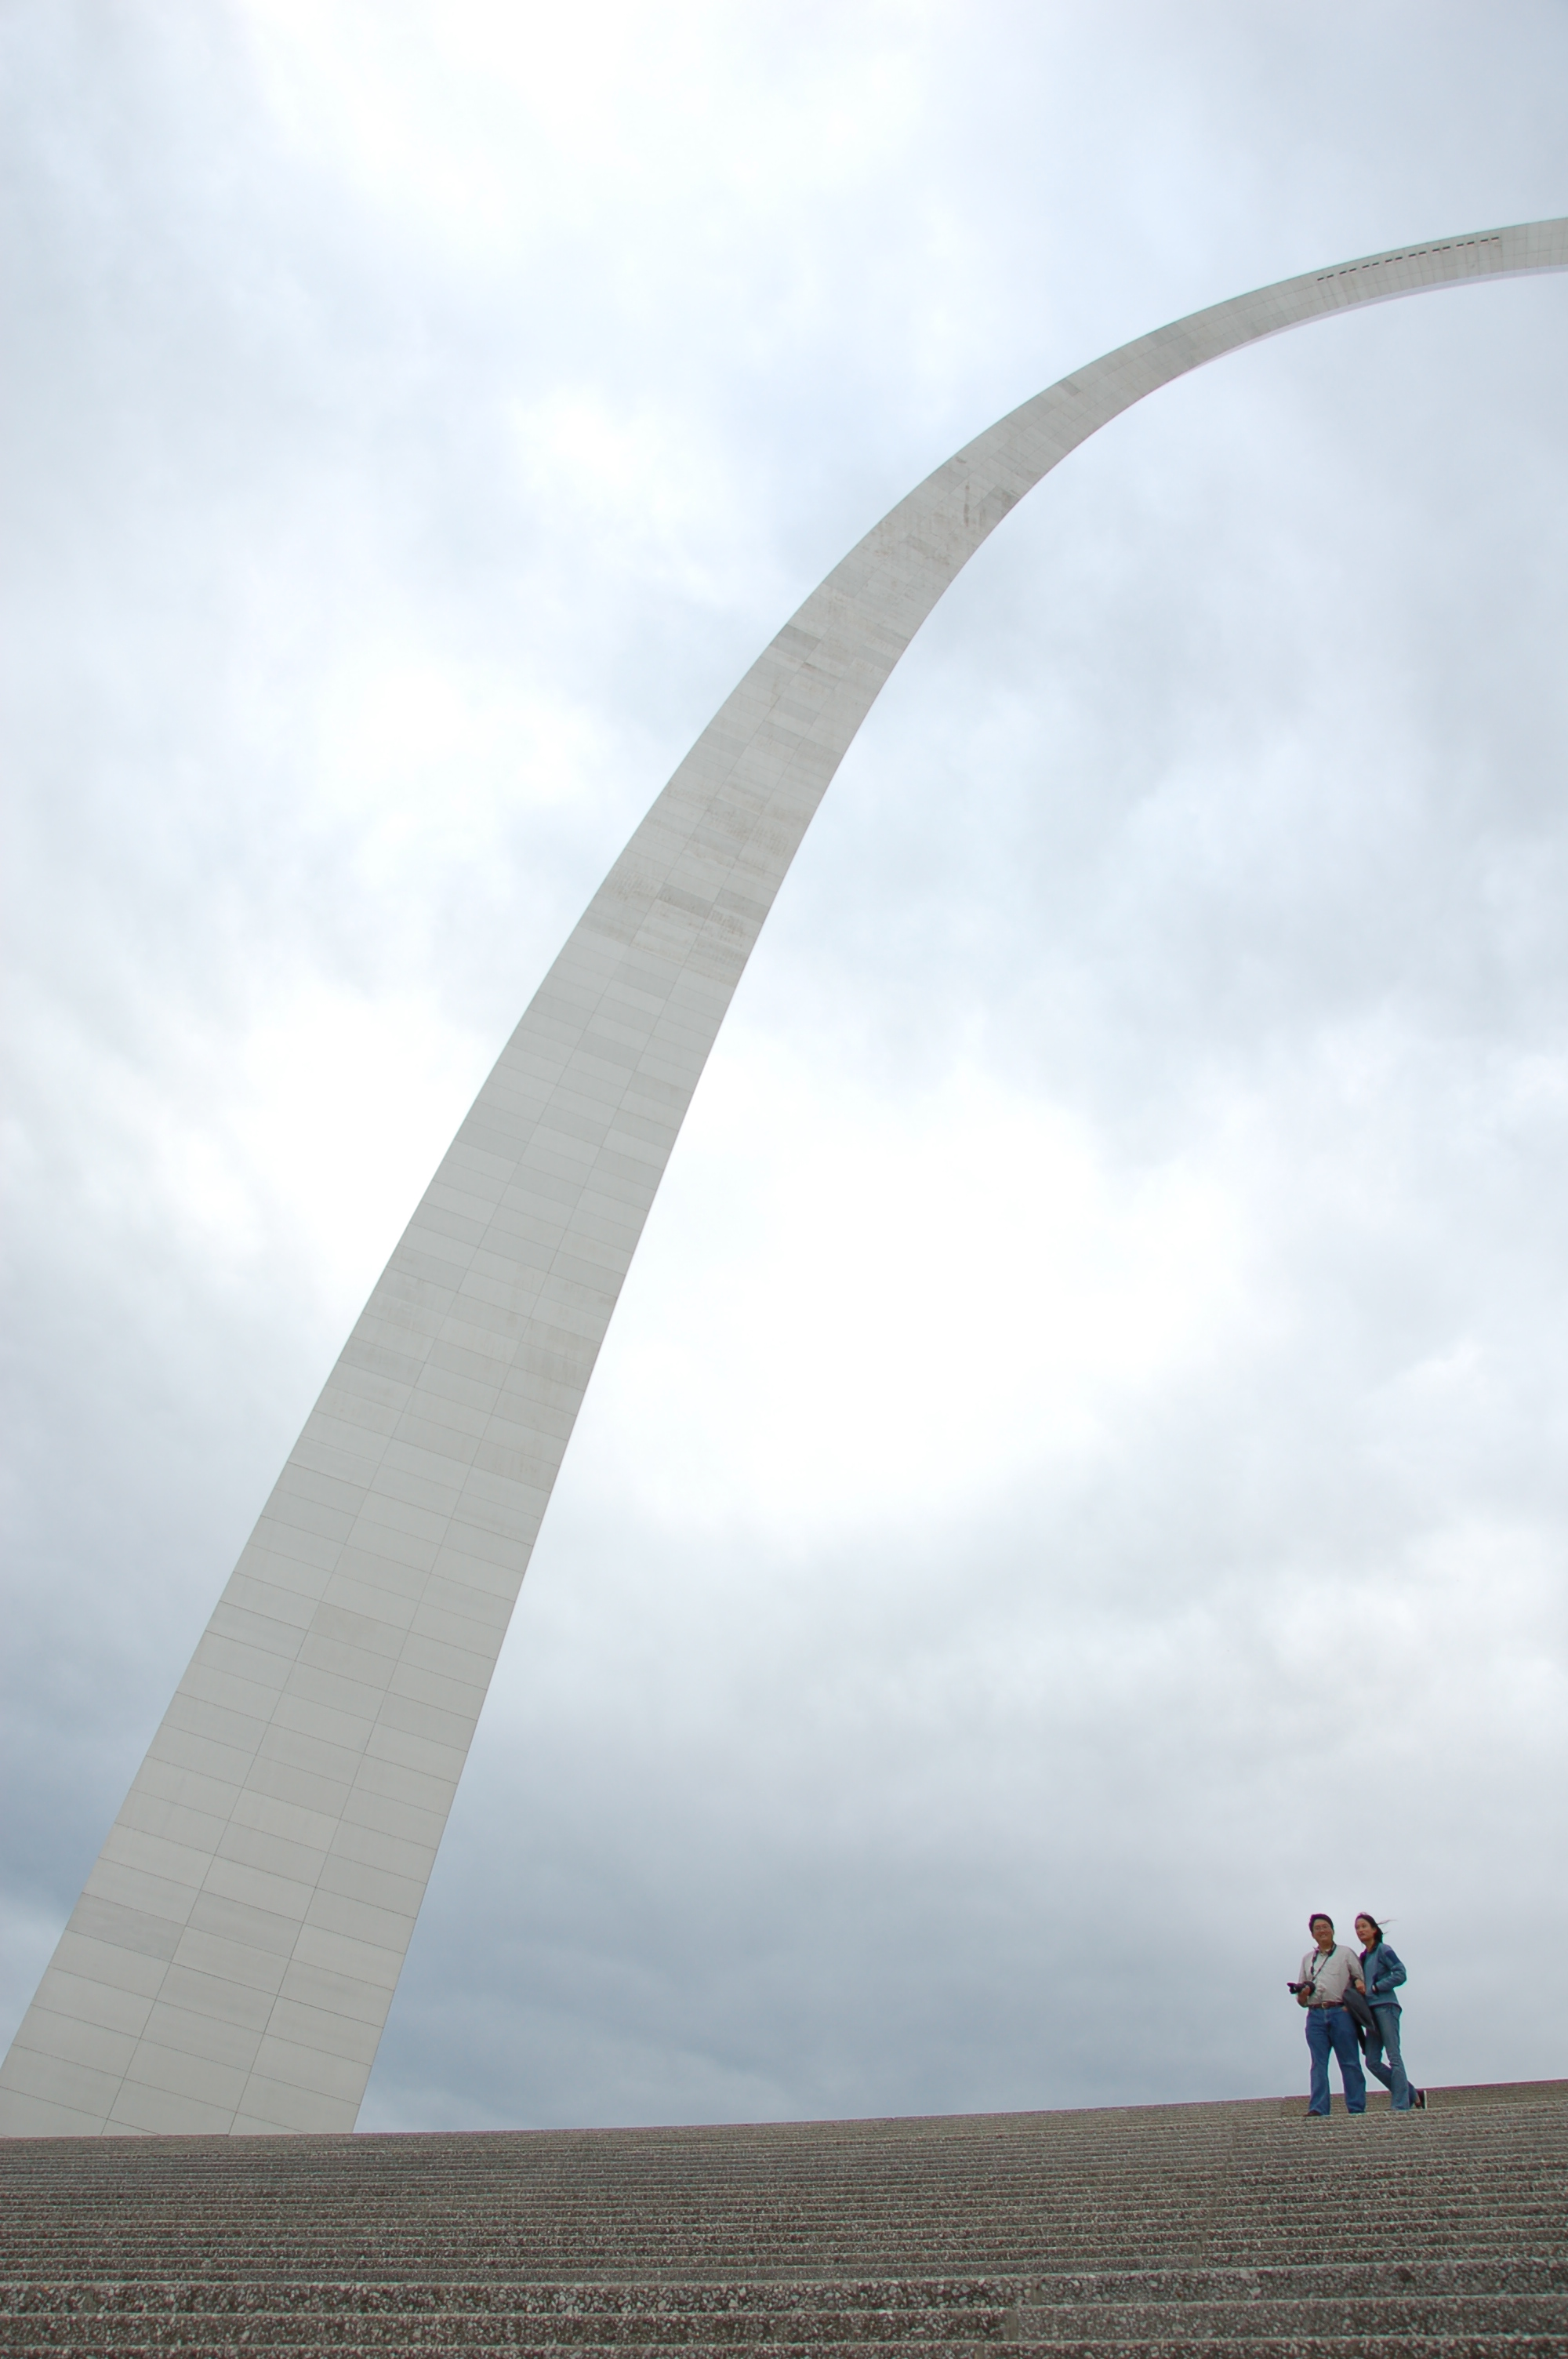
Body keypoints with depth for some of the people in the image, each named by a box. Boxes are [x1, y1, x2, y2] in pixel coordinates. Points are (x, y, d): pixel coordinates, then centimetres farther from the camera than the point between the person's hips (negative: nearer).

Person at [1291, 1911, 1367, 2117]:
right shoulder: (1307, 1959, 24)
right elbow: (1302, 1999, 24)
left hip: (1341, 2013, -3)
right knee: (1318, 2064, -4)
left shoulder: (1346, 1954, 13)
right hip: (1316, 2015, 3)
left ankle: (1356, 2108, 0)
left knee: (1349, 2062, -3)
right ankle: (1317, 2108, -9)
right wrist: (1302, 1994, 2)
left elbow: (1361, 1981, 5)